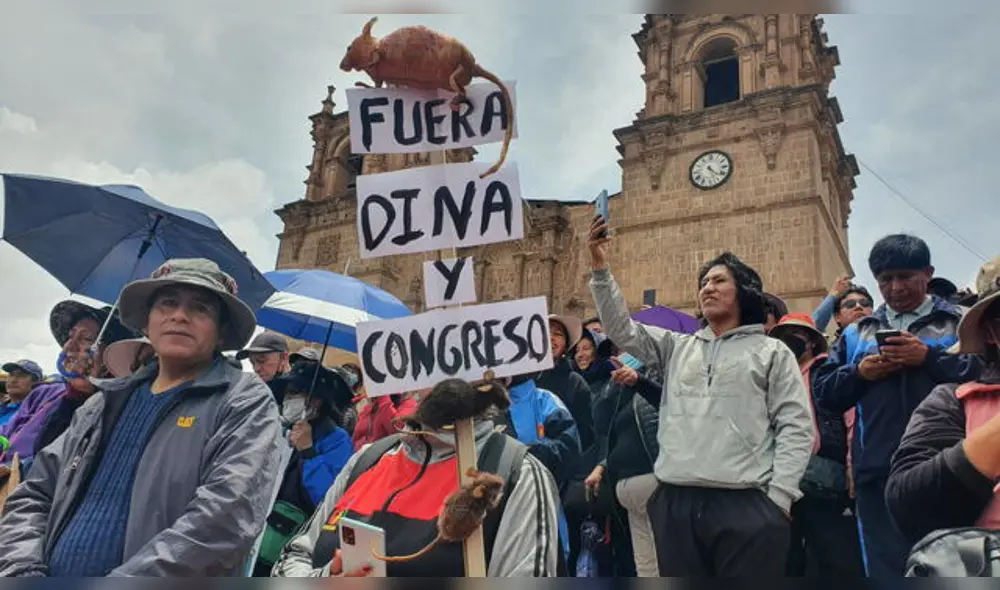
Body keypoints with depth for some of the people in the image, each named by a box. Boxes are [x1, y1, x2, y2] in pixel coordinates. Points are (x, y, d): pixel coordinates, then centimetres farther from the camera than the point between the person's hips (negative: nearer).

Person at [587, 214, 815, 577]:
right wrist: (600, 267, 1)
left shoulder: (772, 353, 8)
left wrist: (778, 499, -8)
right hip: (676, 503, 4)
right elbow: (621, 329, 10)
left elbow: (796, 427, 1)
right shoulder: (677, 347, 19)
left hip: (746, 504, -3)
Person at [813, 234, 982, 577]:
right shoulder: (856, 333, 16)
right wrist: (858, 373, -3)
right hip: (877, 473, 3)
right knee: (884, 567, 8)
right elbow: (823, 392, 13)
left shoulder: (960, 323, 8)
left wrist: (930, 358, -14)